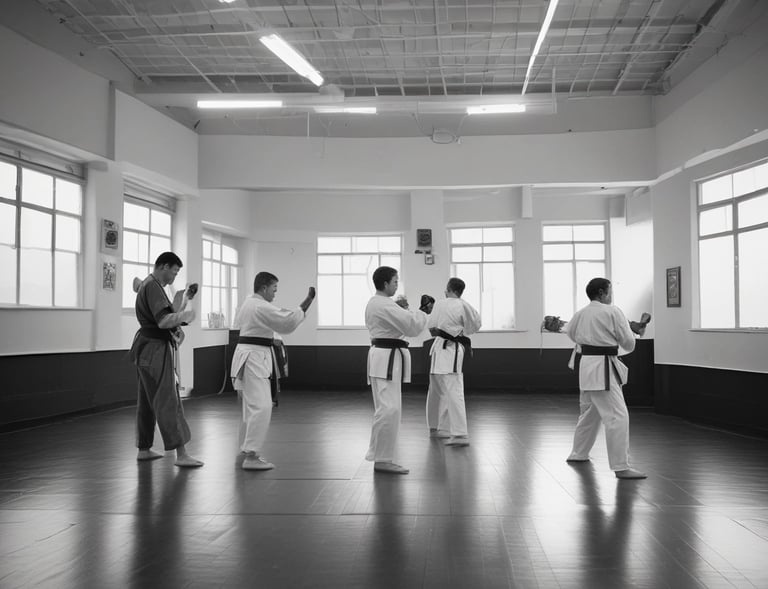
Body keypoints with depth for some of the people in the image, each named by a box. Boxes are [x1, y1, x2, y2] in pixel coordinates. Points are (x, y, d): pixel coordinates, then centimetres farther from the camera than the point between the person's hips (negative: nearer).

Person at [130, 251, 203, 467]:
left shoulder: (148, 284, 18)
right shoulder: (153, 287, -16)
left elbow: (165, 317, 20)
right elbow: (163, 321, -26)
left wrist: (185, 299, 14)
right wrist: (186, 315, -10)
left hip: (148, 348, 11)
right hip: (156, 349, -11)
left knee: (148, 401, 16)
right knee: (168, 401, -12)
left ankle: (144, 450, 25)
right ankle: (181, 455, -12)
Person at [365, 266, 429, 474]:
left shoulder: (374, 303, 16)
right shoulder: (385, 305, -17)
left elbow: (396, 323, 22)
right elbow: (413, 326, -21)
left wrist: (401, 308, 6)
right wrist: (423, 312, -3)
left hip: (383, 356, 12)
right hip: (388, 358, -12)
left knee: (386, 408, 16)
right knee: (389, 410, -13)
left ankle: (381, 456, 23)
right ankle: (381, 459, -10)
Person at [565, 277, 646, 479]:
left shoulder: (580, 314, 7)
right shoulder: (612, 312, -12)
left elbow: (571, 333, 26)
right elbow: (628, 342, -7)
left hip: (586, 365, 8)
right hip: (603, 369, -8)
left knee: (589, 412, 24)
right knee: (617, 416, -9)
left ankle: (578, 454, 38)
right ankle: (621, 467, -12)